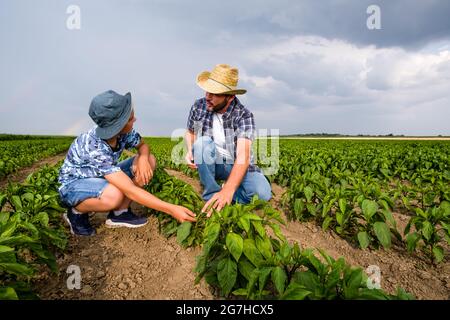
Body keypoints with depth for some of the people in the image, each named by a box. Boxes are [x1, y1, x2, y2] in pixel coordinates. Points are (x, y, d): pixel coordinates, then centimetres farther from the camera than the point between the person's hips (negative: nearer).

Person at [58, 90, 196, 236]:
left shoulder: (123, 131, -19)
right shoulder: (94, 148, -38)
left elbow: (143, 145, 3)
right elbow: (130, 190, -40)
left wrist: (143, 158, -23)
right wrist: (172, 209, -41)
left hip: (101, 177, 7)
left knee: (149, 160, -11)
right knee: (114, 195, -40)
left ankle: (119, 213, -5)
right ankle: (77, 213, -6)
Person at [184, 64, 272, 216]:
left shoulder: (244, 115, -21)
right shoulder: (198, 107, -11)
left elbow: (243, 156, -34)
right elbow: (190, 132, 9)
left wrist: (228, 191, -48)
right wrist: (190, 151, -15)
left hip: (236, 166, -2)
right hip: (210, 165, 2)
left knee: (264, 195, -25)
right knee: (203, 142, -31)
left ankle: (224, 195, 0)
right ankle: (212, 196, -16)